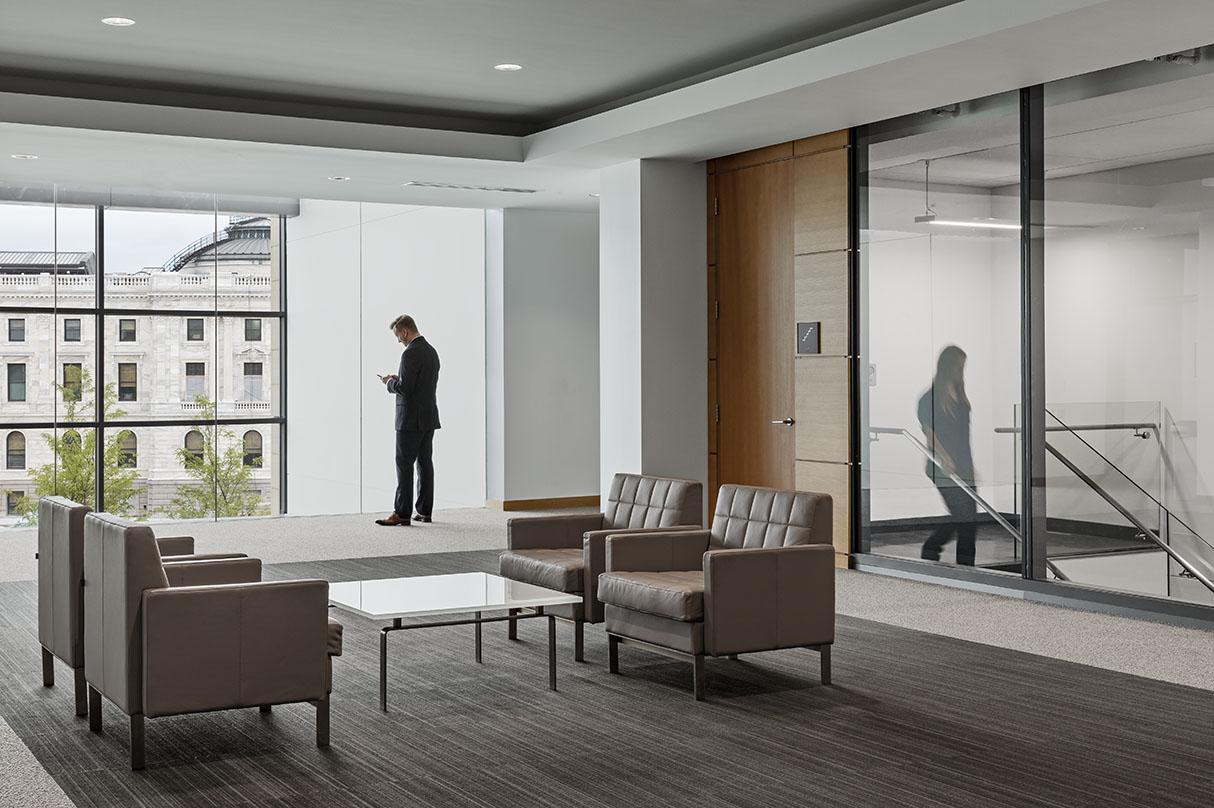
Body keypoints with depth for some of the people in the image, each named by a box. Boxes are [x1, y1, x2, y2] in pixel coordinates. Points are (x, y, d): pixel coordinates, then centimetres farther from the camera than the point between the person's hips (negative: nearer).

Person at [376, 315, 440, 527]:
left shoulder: (411, 353, -17)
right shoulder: (431, 351, 13)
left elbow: (405, 388, -21)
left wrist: (390, 383, -2)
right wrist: (398, 379, 14)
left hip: (411, 419, -9)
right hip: (429, 417, 9)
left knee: (404, 464, -6)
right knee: (425, 462, 10)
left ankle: (401, 513, -7)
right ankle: (425, 511, 12)